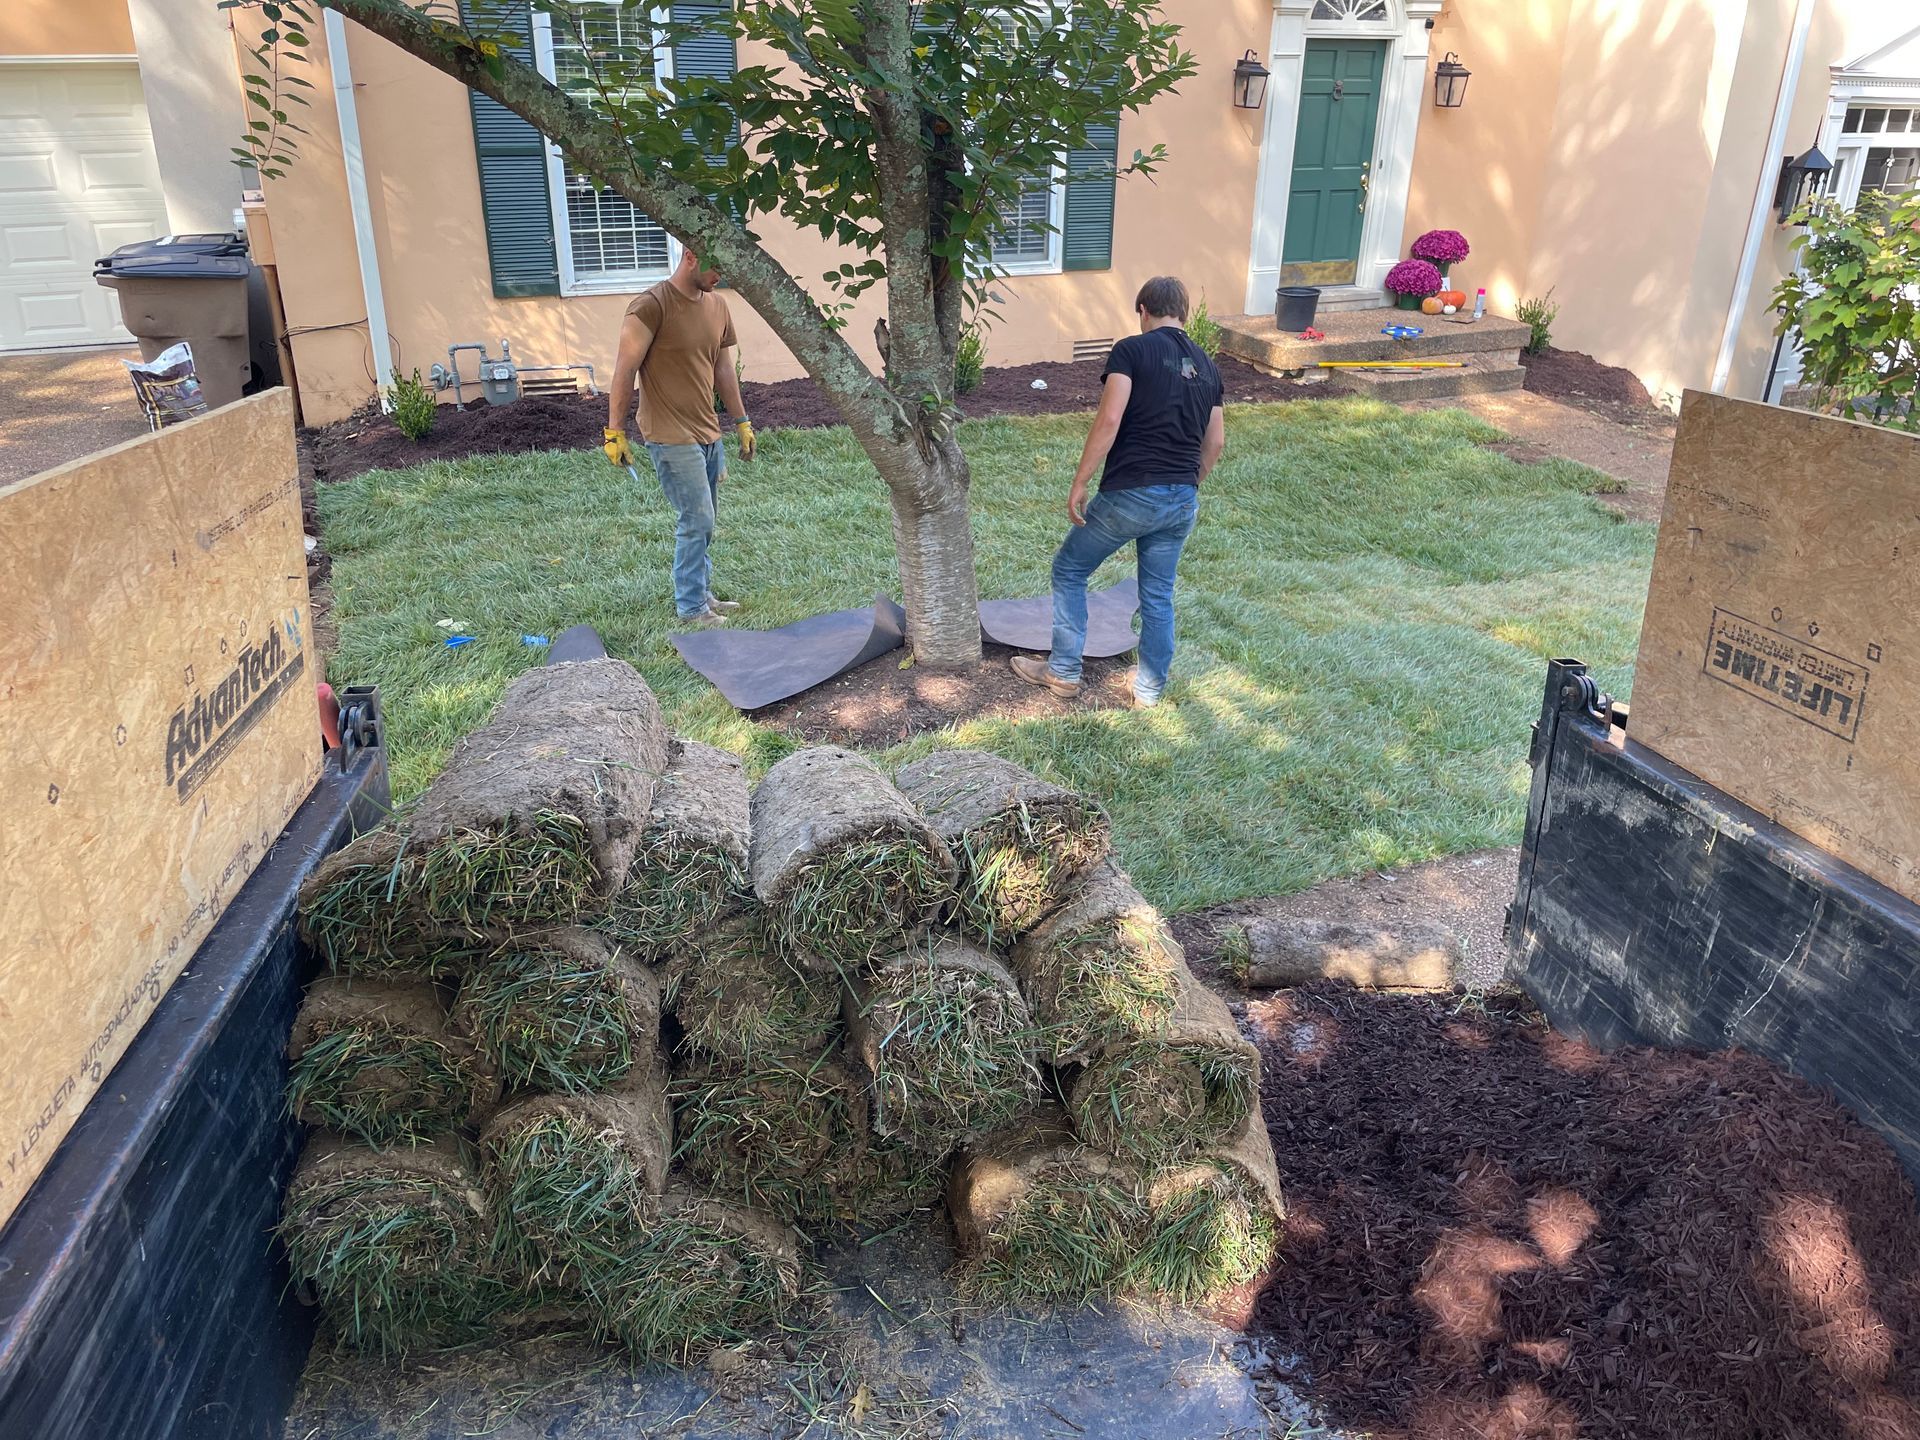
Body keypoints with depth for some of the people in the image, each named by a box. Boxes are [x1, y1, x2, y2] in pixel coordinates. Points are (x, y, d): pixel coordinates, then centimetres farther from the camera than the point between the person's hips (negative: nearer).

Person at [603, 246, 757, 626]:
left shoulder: (717, 306, 10)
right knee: (696, 520, -7)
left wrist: (741, 422, 18)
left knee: (702, 522, 13)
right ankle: (692, 607, 3)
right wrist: (615, 432, -13)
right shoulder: (651, 306, -14)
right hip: (672, 437, -8)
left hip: (708, 433, 8)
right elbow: (625, 370, -13)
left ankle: (702, 595, 24)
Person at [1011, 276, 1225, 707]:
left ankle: (1064, 672, 20)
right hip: (1183, 502, 6)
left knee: (1069, 571, 14)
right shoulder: (1206, 365, 12)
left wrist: (1079, 483, -12)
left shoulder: (1133, 350, -7)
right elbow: (1215, 444, 16)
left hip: (1130, 494, -5)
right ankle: (1150, 687, 26)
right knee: (1158, 595, 18)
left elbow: (1109, 421, -17)